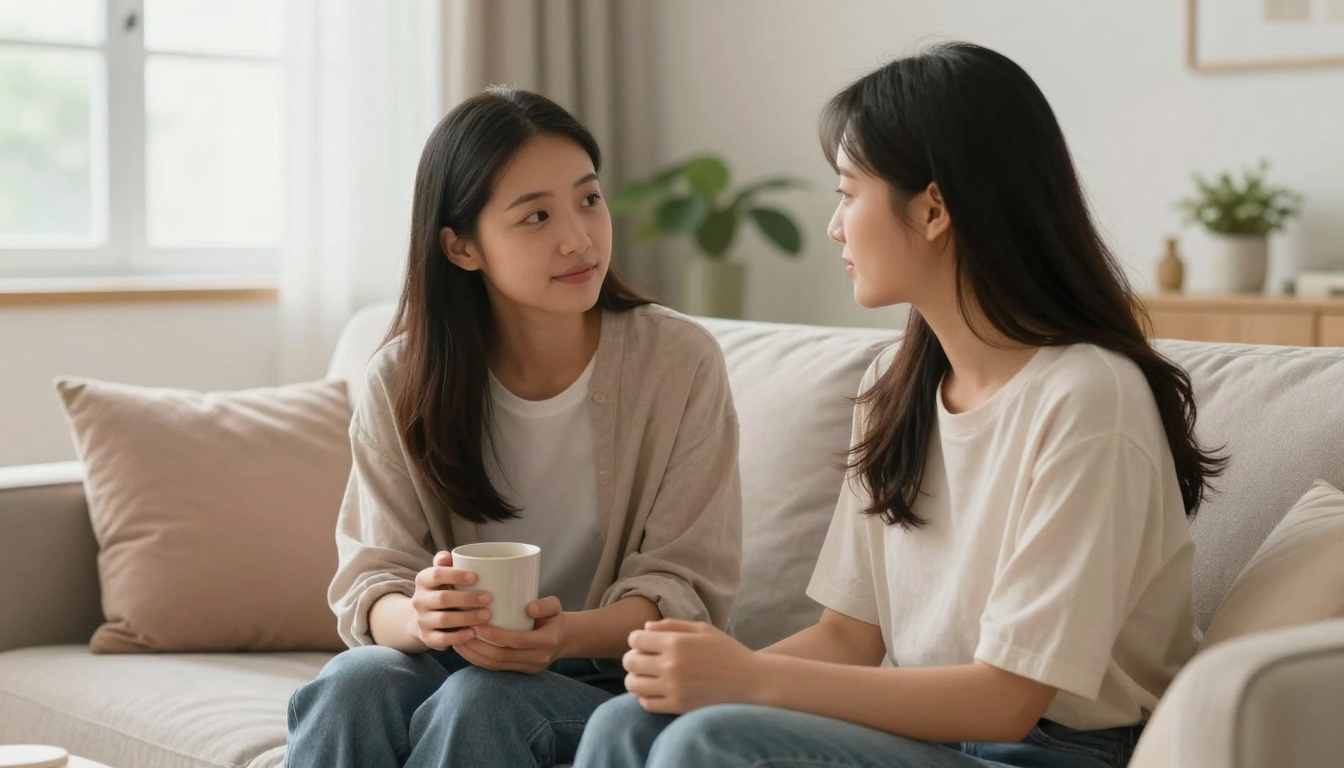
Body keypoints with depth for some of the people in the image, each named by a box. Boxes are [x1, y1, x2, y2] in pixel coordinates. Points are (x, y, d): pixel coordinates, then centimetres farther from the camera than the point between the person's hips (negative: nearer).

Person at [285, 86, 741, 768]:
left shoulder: (681, 361, -9)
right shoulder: (402, 379, -3)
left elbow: (687, 589, -9)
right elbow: (368, 584, -4)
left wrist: (566, 634, -30)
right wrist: (421, 617, -30)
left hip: (614, 680, -2)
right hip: (455, 660, 2)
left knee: (480, 699, -33)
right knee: (355, 681, -30)